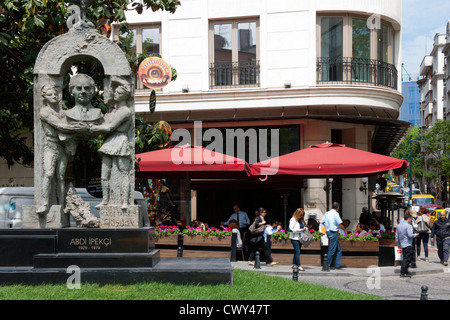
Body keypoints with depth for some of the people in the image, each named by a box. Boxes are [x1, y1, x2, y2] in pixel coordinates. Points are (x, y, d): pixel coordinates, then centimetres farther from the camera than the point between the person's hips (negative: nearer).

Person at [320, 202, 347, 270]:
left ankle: (337, 265, 10)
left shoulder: (326, 213, 11)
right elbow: (340, 224, -13)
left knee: (339, 249, 12)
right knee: (331, 250, -2)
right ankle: (327, 265, 2)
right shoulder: (336, 213, -10)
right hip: (333, 233, -8)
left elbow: (321, 223, 12)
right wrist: (345, 230, 2)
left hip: (328, 232, 8)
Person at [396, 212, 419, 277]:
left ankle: (403, 270, 18)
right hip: (407, 245, -8)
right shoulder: (408, 226, -13)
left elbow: (396, 236, 15)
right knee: (406, 258, -3)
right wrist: (415, 235, 0)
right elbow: (410, 235, -20)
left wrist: (398, 244, 24)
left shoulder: (399, 225, 12)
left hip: (402, 244, 8)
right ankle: (403, 273, -2)